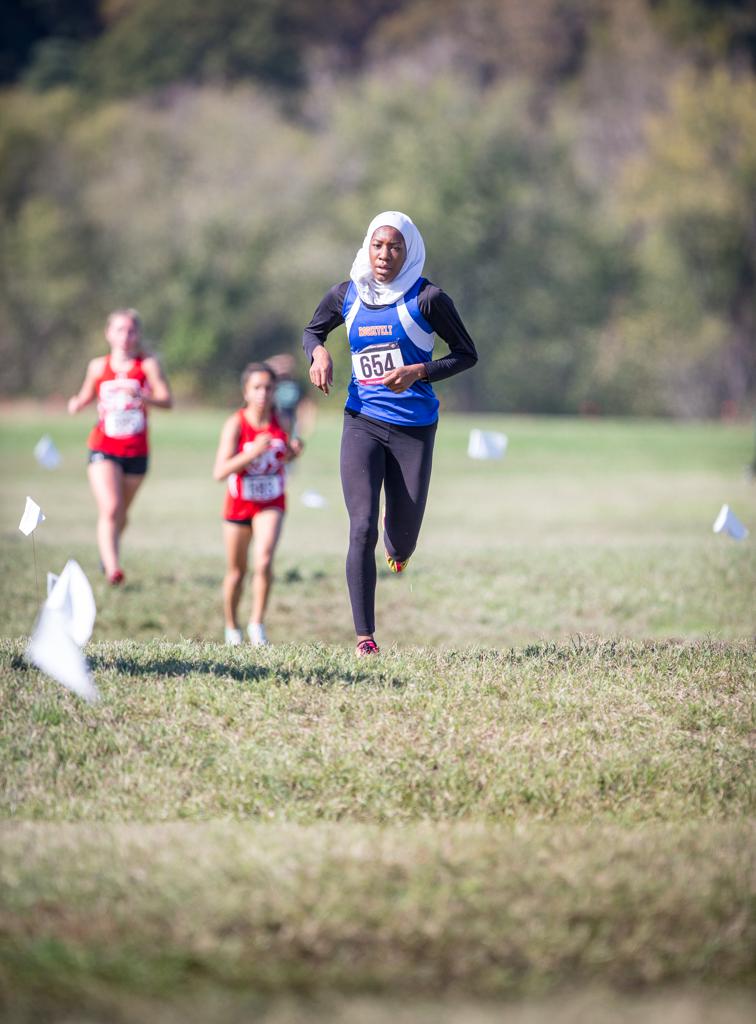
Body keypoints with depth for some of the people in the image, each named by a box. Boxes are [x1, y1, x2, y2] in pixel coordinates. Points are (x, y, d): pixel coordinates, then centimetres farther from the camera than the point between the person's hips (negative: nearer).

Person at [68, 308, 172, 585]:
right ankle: (112, 567, -26)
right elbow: (87, 395, 18)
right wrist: (77, 404, -6)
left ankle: (107, 555, 42)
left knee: (121, 513, 15)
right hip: (103, 448, 0)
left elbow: (166, 400, -13)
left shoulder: (147, 364, -5)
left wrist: (141, 396, -31)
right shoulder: (98, 366, 2)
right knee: (109, 508, -19)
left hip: (136, 450, 1)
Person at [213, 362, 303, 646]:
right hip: (239, 504, -1)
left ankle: (257, 623, -7)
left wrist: (294, 451, -11)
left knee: (264, 561, -21)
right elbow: (220, 472, -24)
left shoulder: (281, 420, -8)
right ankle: (231, 628, 32)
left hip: (271, 504, 1)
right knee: (236, 571, 12)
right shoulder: (236, 424, -17)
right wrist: (252, 453, -35)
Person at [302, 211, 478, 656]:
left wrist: (419, 372, -17)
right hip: (362, 422, 1)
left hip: (414, 427, -1)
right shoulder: (346, 296, 3)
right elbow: (313, 330, 21)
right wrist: (318, 352, -3)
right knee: (362, 528, -12)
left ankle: (398, 546, 48)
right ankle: (365, 636, -11)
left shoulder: (427, 298, -7)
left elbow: (467, 354, -2)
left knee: (404, 532, 6)